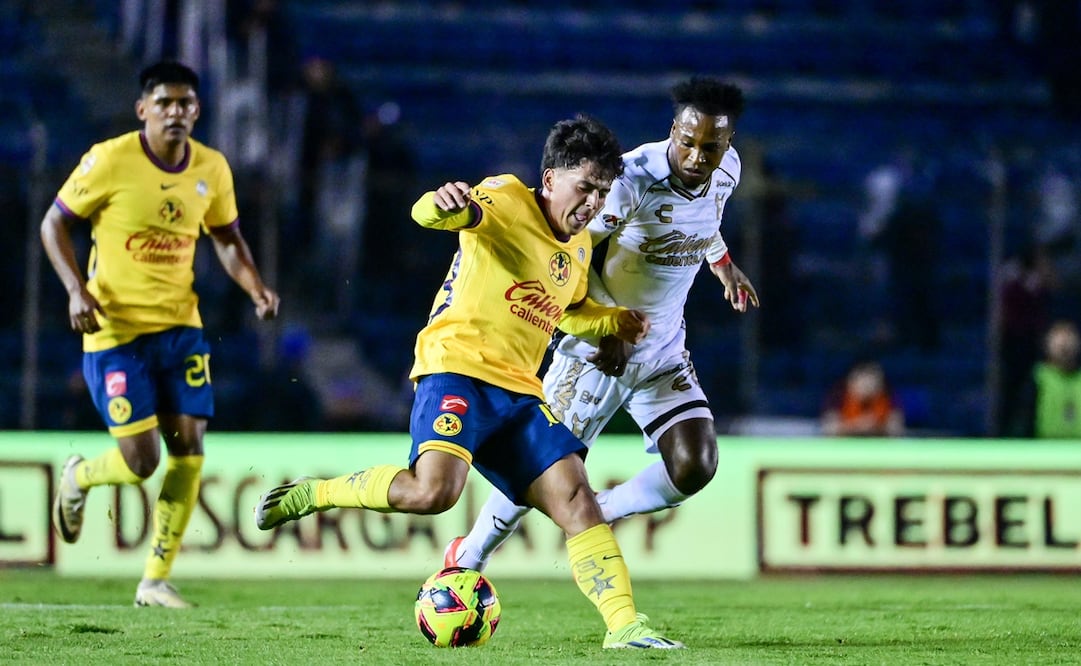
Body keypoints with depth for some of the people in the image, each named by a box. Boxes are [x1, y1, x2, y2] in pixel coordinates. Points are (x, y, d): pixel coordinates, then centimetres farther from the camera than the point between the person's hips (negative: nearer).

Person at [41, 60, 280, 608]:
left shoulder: (211, 169, 2)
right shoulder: (110, 161, -12)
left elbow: (226, 238, 16)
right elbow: (54, 224, -4)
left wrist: (255, 287, -3)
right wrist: (76, 290, -18)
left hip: (180, 326, 5)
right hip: (115, 329, -5)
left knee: (188, 449, -3)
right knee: (141, 460, -9)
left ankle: (156, 580, 9)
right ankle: (77, 479, 28)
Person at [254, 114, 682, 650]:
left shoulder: (578, 248, 19)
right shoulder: (508, 199, -5)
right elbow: (428, 214, -24)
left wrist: (616, 322, 21)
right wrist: (445, 204, -49)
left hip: (518, 391, 8)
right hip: (458, 369, -8)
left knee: (576, 500, -6)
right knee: (432, 491, -29)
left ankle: (623, 625, -6)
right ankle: (310, 496, -8)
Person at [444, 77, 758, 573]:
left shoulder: (726, 171, -5)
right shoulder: (632, 179, -27)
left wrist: (724, 264, 32)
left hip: (664, 355, 5)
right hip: (598, 351, -5)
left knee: (695, 468, -12)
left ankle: (599, 514, 15)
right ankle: (467, 559, 23)